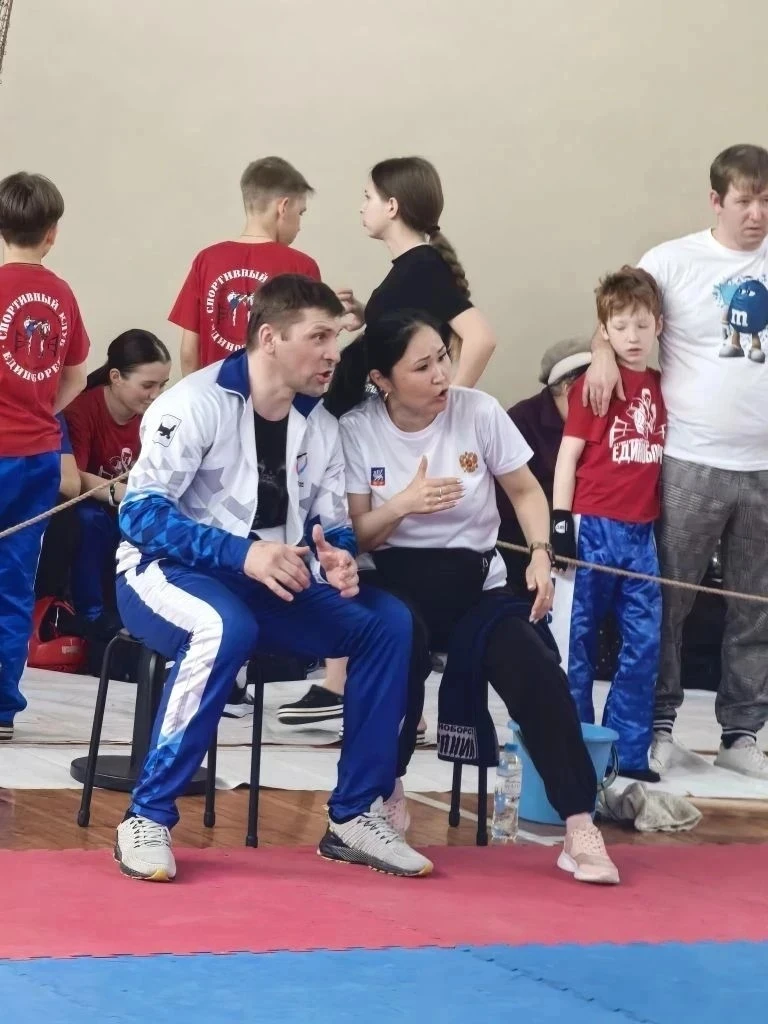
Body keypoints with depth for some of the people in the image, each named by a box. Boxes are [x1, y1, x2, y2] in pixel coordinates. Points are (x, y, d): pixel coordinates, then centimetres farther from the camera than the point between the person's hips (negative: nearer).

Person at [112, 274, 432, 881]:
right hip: (166, 572, -7)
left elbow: (334, 529, 11)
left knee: (388, 621, -11)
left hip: (269, 584, 7)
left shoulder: (320, 427, 6)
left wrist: (339, 562, -15)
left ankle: (355, 817, -4)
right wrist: (241, 554, -32)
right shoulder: (196, 404, -15)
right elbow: (140, 512, -21)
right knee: (226, 628, -40)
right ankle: (149, 816, -28)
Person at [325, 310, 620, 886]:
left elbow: (527, 493, 7)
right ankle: (389, 792, -11)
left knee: (537, 672, -26)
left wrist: (541, 555, -10)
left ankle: (580, 829, -20)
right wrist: (402, 505, -24)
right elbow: (355, 535, -4)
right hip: (397, 582, -1)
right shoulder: (355, 429, -5)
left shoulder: (479, 412, -3)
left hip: (476, 583, 1)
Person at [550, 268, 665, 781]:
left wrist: (661, 523, 16)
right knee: (577, 643, 3)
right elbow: (569, 454, -6)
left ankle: (629, 753, 13)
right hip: (594, 528, -5)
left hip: (642, 532, 5)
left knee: (644, 643, 5)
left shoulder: (661, 387, 9)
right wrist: (559, 522, -11)